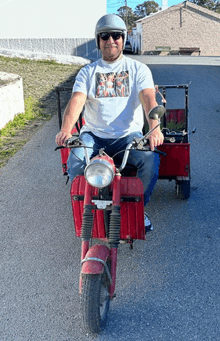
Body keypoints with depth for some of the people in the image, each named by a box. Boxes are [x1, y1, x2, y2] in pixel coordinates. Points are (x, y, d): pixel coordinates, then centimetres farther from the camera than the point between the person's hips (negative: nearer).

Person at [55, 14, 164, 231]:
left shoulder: (138, 69, 7)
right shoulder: (88, 72, 10)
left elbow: (148, 98, -9)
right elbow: (76, 100, -6)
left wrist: (154, 128, -30)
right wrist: (66, 128, -27)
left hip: (129, 135, -1)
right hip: (93, 135, 1)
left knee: (151, 160, -28)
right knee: (75, 162, -27)